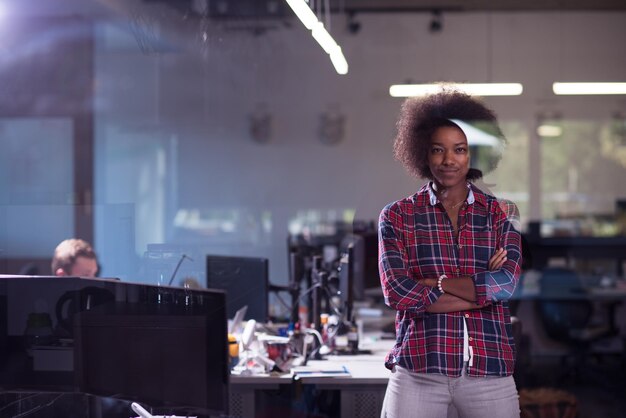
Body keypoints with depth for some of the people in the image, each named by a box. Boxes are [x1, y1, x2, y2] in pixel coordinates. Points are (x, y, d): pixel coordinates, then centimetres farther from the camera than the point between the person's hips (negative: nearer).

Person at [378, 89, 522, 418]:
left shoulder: (501, 213, 9)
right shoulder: (397, 216, 6)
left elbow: (507, 284, -6)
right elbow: (397, 292, -7)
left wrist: (430, 282, -8)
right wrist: (480, 290, -8)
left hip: (490, 369, 1)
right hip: (417, 369, -1)